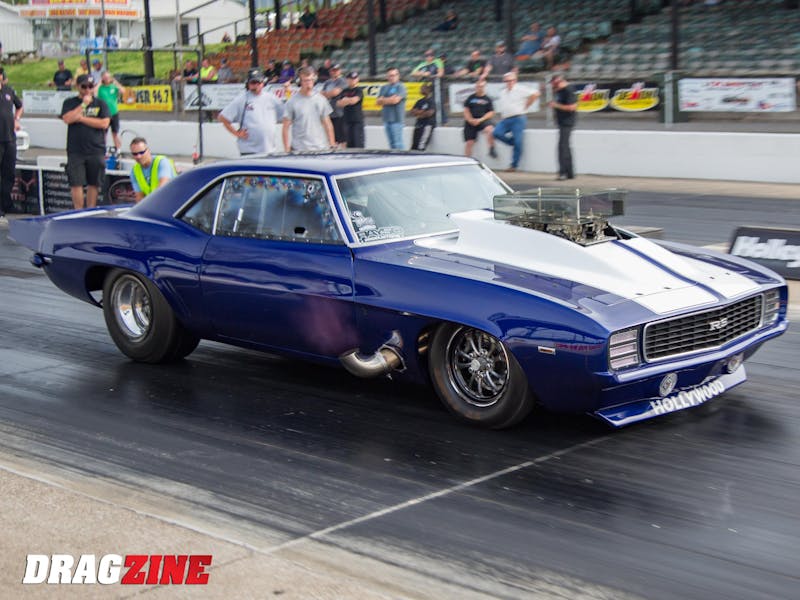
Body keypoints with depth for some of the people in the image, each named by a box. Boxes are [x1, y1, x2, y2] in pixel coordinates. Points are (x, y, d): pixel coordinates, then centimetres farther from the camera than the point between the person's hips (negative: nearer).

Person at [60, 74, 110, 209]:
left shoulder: (100, 104, 9)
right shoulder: (69, 103, 9)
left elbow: (104, 123, -6)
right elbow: (67, 119, -9)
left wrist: (81, 118, -7)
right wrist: (84, 104, -8)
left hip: (96, 151, 1)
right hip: (76, 151, -1)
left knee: (93, 183, 5)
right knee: (76, 183, -4)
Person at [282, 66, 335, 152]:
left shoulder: (321, 99, 9)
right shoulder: (292, 102, 0)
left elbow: (327, 124, 12)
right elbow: (286, 127, 0)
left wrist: (332, 145, 5)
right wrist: (287, 149, -7)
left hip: (321, 148, 3)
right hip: (299, 149, -3)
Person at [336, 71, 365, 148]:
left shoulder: (359, 91, -2)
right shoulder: (345, 91, 14)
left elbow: (354, 100, -19)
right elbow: (339, 103, 6)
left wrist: (345, 100, -8)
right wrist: (349, 101, -9)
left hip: (357, 121, -6)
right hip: (347, 120, 6)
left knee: (358, 144, -9)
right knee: (349, 144, 9)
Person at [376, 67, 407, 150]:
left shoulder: (400, 87, -2)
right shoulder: (384, 88, 18)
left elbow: (395, 100, -15)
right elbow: (377, 102, 10)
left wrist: (383, 100, 1)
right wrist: (389, 99, -5)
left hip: (396, 119, -7)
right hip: (386, 118, 7)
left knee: (397, 143, -11)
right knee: (391, 143, 8)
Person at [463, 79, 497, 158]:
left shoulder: (487, 99, 5)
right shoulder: (471, 98, 9)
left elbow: (491, 112, 1)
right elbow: (466, 110, 8)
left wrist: (480, 120, -12)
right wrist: (470, 119, -9)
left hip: (482, 120, -2)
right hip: (471, 122, 2)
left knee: (490, 129, -33)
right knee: (469, 142, -1)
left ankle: (491, 149, -20)